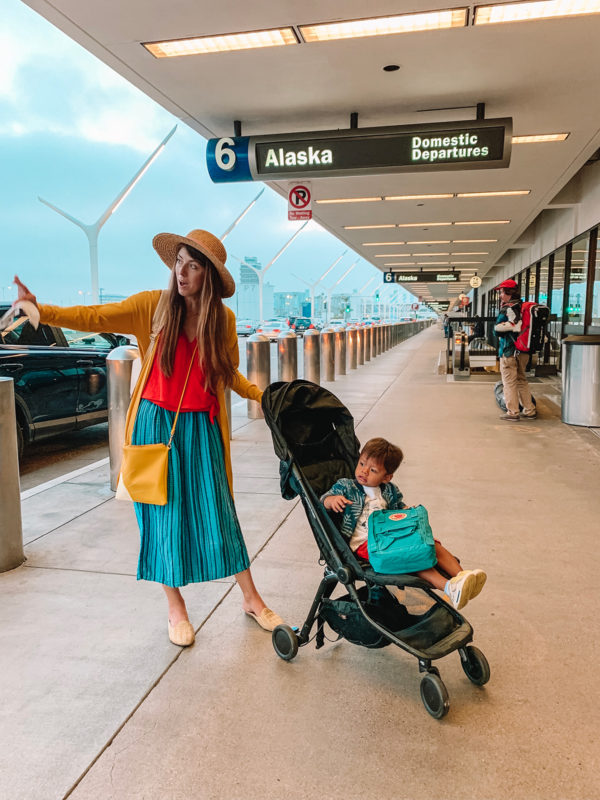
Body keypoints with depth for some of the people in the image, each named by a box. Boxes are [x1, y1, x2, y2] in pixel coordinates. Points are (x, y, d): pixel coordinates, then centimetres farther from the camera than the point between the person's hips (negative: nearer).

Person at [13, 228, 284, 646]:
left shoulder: (224, 319, 1)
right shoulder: (153, 306, -4)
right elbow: (96, 317, -10)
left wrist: (263, 395, 2)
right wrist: (41, 310, -21)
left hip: (201, 427, 1)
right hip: (156, 423, -1)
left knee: (218, 513, 6)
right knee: (164, 515, 7)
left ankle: (252, 599, 24)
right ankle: (176, 608, 26)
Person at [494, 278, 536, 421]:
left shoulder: (507, 308, -13)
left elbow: (498, 329, -16)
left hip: (509, 352, -8)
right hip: (523, 351, 8)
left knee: (509, 383, 0)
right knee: (521, 380, 17)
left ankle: (513, 413, 2)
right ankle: (530, 411, 20)